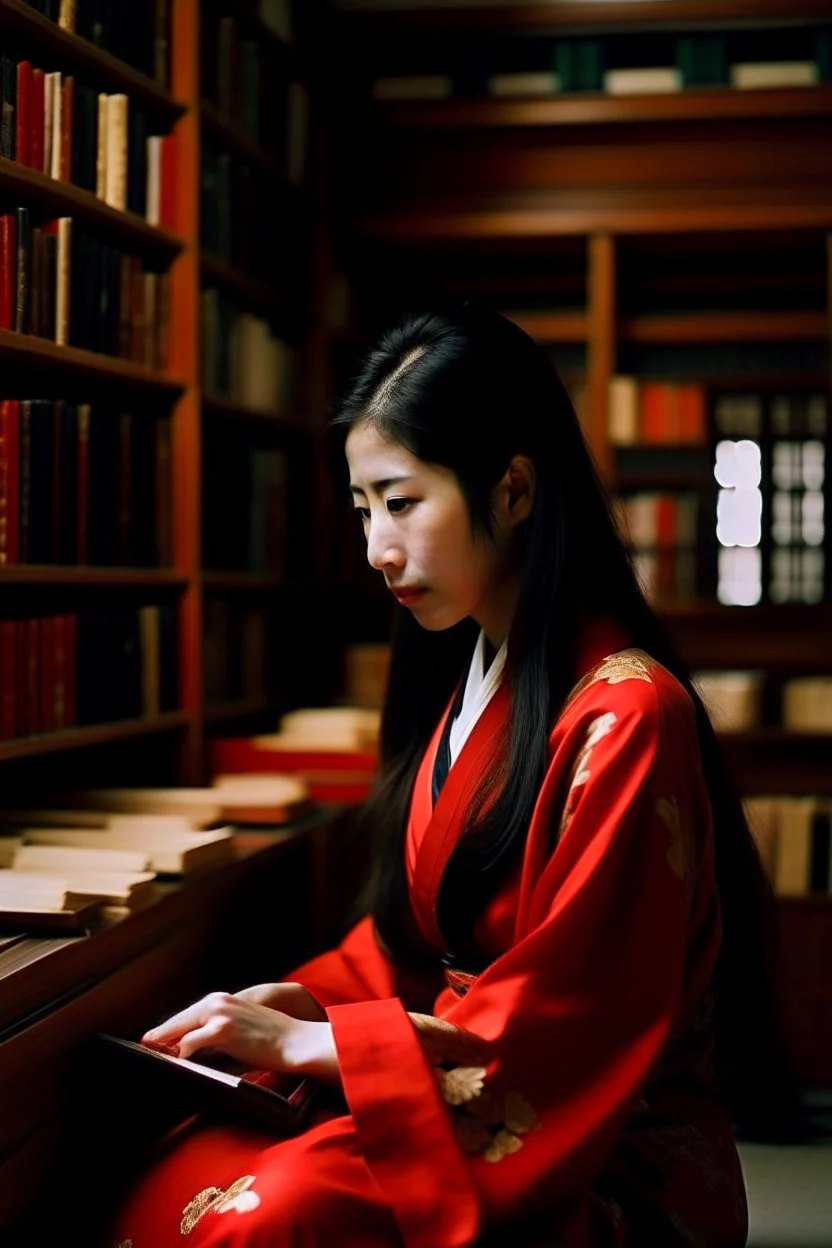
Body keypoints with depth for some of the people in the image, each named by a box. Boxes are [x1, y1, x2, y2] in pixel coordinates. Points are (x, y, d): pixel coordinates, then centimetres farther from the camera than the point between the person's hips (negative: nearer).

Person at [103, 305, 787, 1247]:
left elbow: (556, 1025, -18)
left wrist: (301, 1042, -17)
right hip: (464, 1111, 7)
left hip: (607, 1161, -7)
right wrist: (308, 996, -1)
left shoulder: (625, 716, -18)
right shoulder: (467, 678, 9)